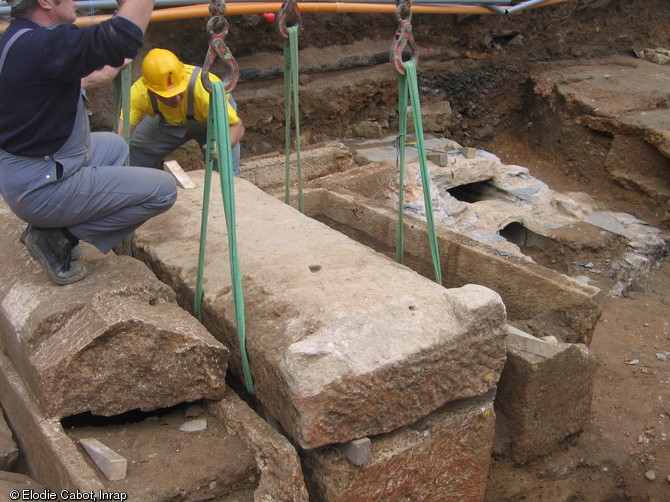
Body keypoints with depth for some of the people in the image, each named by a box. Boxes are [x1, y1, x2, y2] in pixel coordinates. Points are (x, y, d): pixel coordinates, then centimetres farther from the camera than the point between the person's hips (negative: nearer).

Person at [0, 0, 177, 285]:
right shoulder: (43, 45, -25)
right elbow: (122, 37, -35)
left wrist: (105, 72, 30)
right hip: (41, 188, -10)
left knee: (114, 146, 32)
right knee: (164, 190, -5)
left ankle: (55, 227, 16)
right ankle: (58, 236, -4)